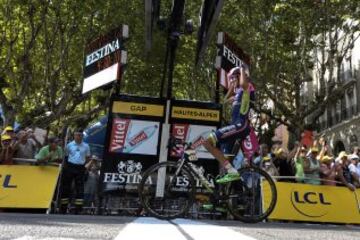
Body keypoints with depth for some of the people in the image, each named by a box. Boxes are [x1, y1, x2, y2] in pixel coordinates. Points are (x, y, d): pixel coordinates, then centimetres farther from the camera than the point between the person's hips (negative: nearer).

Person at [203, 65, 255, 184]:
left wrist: (243, 69, -9)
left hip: (241, 125, -10)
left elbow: (243, 83, -28)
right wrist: (232, 86, 33)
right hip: (236, 125, 10)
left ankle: (232, 171, -24)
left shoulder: (247, 88, -2)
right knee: (226, 158, 13)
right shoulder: (239, 93, 25)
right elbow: (225, 100, 42)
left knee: (207, 141, -23)